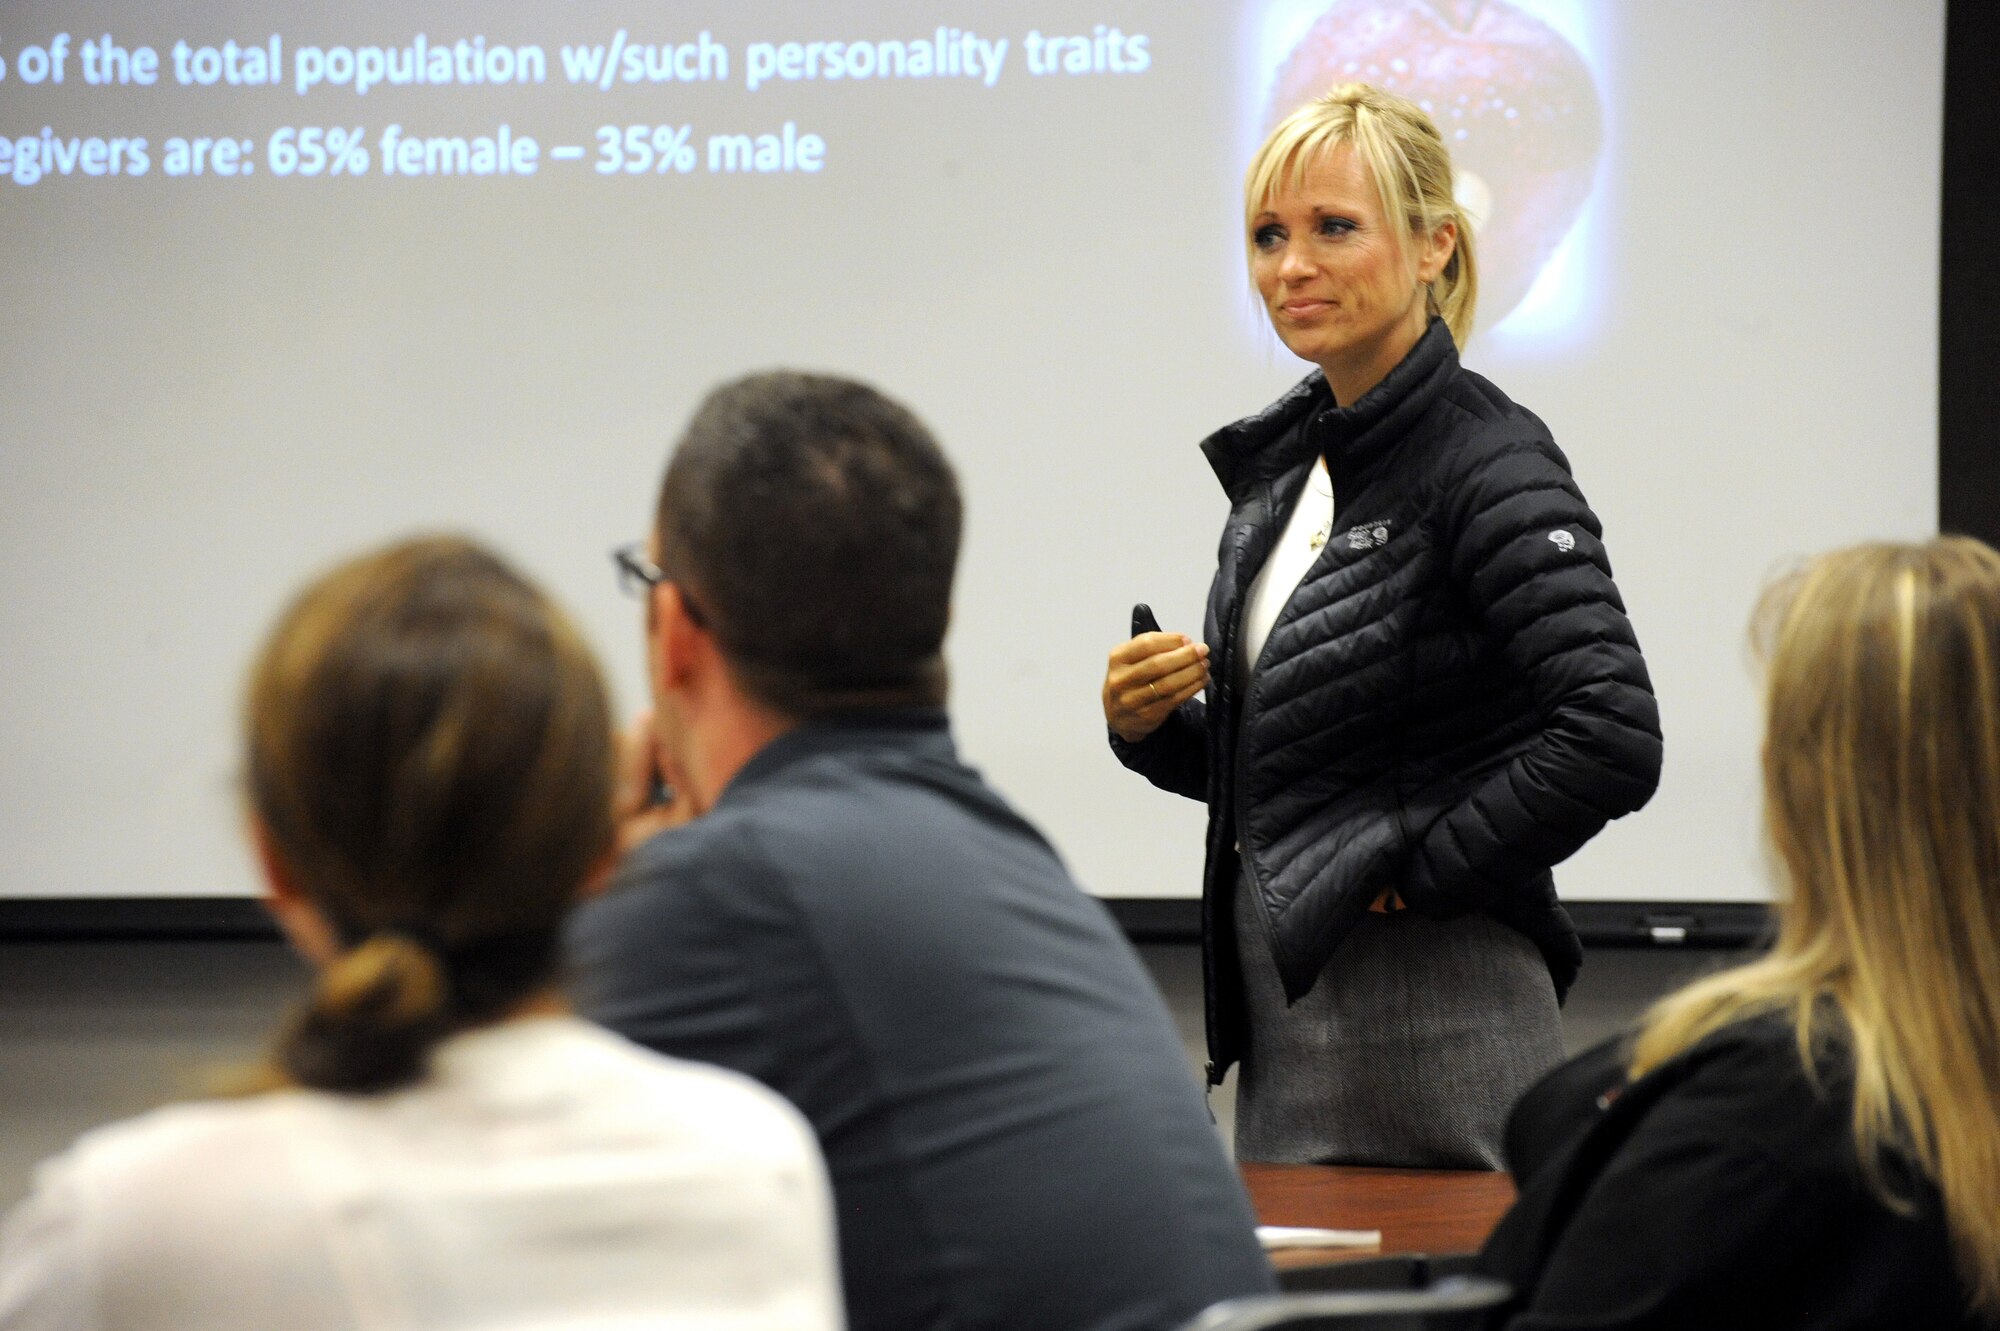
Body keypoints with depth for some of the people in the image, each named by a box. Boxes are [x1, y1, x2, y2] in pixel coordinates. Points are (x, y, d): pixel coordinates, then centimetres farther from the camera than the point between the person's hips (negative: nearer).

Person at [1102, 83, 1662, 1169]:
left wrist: (1421, 874, -16)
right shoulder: (1279, 460, 12)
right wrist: (1150, 724, 1)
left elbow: (1612, 742, -24)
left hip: (1431, 1029, -8)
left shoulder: (1487, 462, -13)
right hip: (1283, 1010, 8)